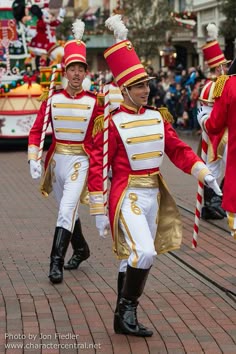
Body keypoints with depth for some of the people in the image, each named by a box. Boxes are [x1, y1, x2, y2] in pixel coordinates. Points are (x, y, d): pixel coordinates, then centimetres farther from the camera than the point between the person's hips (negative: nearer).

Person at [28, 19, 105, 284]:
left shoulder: (95, 103, -6)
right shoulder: (53, 99, 0)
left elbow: (99, 142, -3)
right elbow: (36, 130, 3)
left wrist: (100, 171, -5)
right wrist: (33, 159, -8)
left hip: (80, 162, -4)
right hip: (56, 160, 4)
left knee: (67, 209, -18)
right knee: (68, 211, 18)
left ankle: (56, 262, -17)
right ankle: (81, 250, 39)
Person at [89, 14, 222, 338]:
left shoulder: (158, 117, 6)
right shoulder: (113, 123, -11)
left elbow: (178, 149, 6)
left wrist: (202, 171, -10)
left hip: (154, 194, 6)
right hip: (128, 197, -6)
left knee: (133, 257, 12)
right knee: (144, 252, -22)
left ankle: (123, 319, 22)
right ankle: (127, 310, -6)